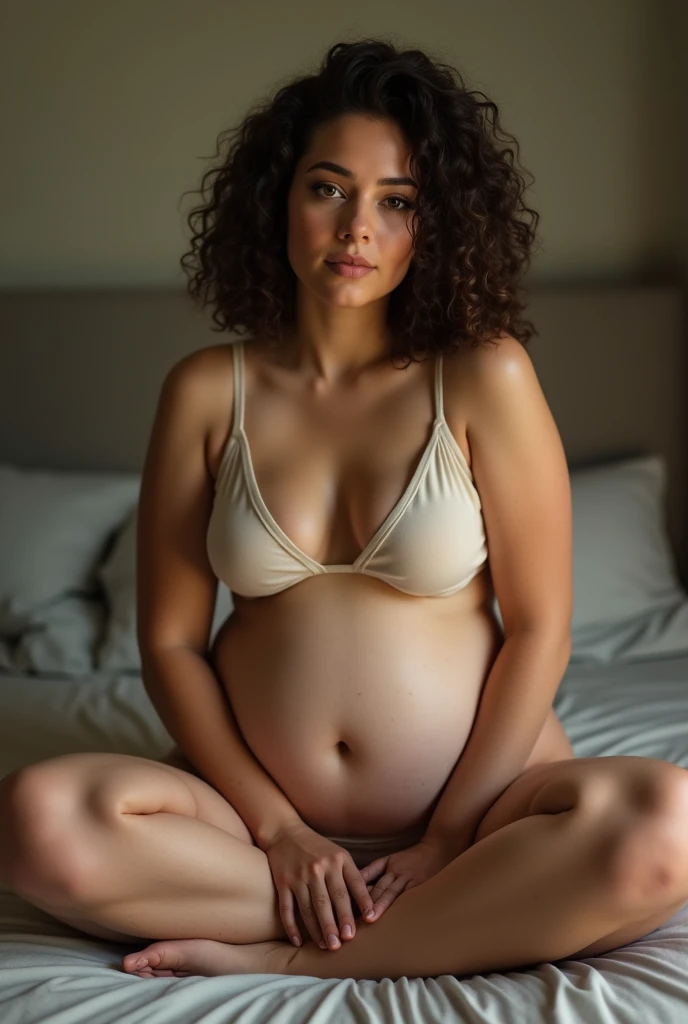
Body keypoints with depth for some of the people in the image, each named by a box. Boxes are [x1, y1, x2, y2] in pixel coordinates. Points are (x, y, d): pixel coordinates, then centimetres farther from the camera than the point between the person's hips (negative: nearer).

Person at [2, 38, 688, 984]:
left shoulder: (483, 377, -3)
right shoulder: (206, 392, 3)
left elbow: (539, 630, -4)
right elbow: (169, 641, 2)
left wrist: (448, 840, -10)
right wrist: (275, 827, -9)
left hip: (474, 801, -1)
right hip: (264, 804, 2)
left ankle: (290, 958, -16)